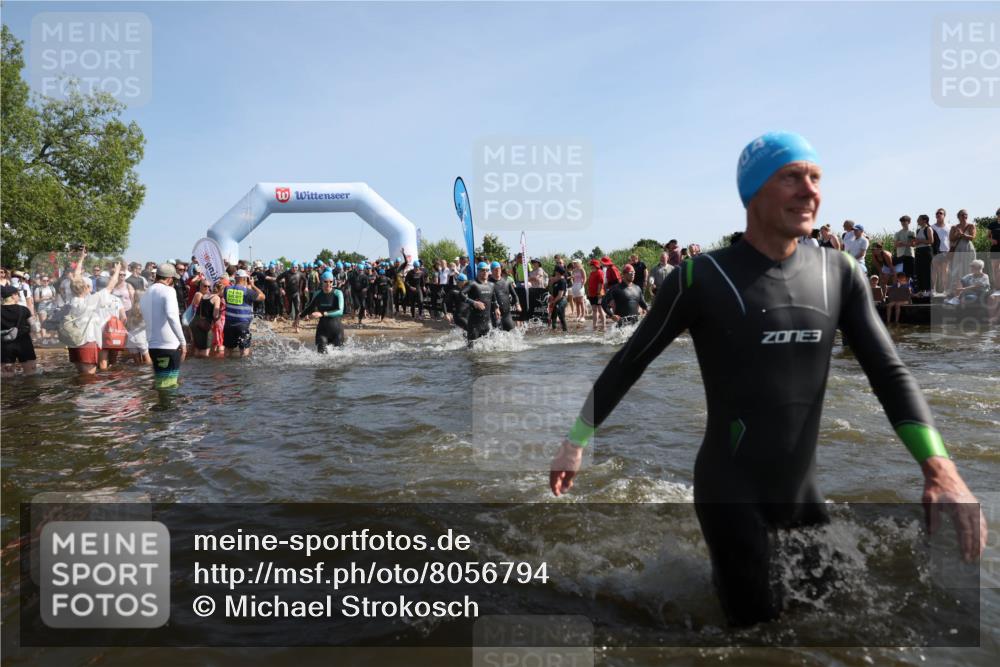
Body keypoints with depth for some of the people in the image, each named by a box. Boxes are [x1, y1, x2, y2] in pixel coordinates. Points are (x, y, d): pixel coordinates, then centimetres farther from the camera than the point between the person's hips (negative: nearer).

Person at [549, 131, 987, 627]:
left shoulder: (839, 273, -2)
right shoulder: (702, 279, -16)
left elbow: (888, 372, -2)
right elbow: (629, 363, -7)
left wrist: (940, 470, -16)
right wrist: (576, 441, -5)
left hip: (801, 489, 5)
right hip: (729, 491, -5)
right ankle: (723, 556, 33)